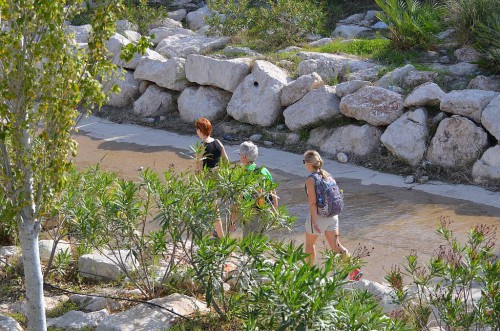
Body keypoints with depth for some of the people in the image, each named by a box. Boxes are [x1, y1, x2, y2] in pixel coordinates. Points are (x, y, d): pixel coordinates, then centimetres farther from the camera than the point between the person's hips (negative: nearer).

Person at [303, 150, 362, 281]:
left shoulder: (310, 180, -17)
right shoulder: (327, 175, 5)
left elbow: (312, 203, -21)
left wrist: (314, 222, -21)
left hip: (318, 216, -6)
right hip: (333, 215, 6)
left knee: (309, 243, 18)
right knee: (335, 245, 8)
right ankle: (354, 269, -5)